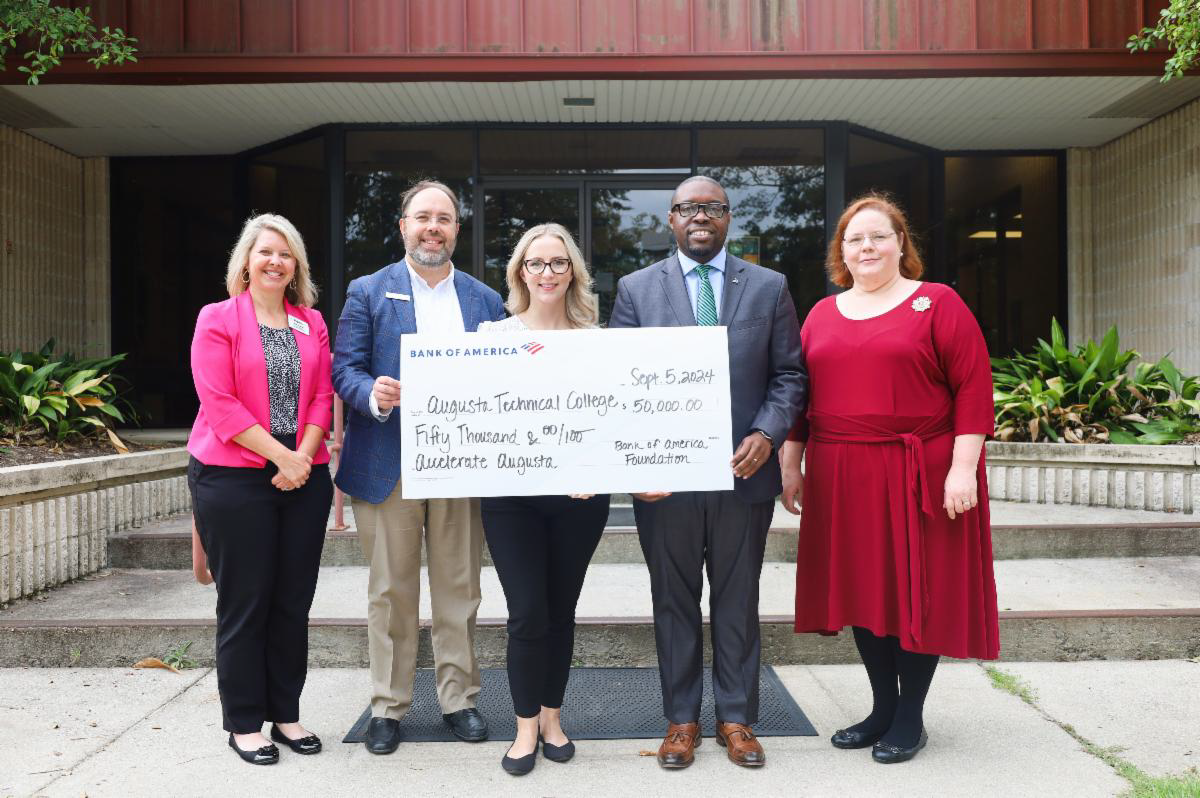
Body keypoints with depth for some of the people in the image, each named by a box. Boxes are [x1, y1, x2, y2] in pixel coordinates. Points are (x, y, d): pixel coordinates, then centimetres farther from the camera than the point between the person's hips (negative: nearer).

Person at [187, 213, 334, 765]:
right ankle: (244, 724, 18)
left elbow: (322, 396, 6)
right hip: (234, 478, -4)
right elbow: (220, 404, -10)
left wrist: (305, 455, -10)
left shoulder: (312, 323, 11)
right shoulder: (217, 320, -1)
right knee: (245, 604, 4)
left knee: (293, 600, 9)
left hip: (304, 477, 4)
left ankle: (285, 714, 23)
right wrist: (281, 456, -15)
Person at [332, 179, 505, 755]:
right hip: (388, 464, -2)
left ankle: (459, 698, 23)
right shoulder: (368, 292, 5)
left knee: (459, 589, 10)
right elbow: (345, 367, -1)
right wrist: (373, 395, -22)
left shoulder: (485, 300, 12)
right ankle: (387, 707, 19)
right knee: (391, 592, 6)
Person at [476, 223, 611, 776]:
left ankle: (552, 717, 29)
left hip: (580, 495, 1)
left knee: (561, 611, 12)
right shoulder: (495, 334, 2)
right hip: (512, 493, -1)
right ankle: (526, 726, 17)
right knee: (528, 614, -2)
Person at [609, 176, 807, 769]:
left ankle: (735, 717, 26)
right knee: (674, 601, 10)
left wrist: (767, 435, -10)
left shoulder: (768, 287, 6)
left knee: (738, 600, 11)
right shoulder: (636, 289, 4)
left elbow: (789, 373, 5)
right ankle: (681, 719, 25)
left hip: (744, 472, 1)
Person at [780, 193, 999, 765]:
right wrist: (791, 464, 10)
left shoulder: (936, 303, -1)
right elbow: (799, 393, 14)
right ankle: (882, 706, 27)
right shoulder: (823, 314, 12)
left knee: (917, 588, 4)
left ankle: (910, 717, 20)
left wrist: (963, 467, -14)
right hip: (841, 478, 4)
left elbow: (974, 386, -7)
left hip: (920, 477, -4)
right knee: (861, 587, 10)